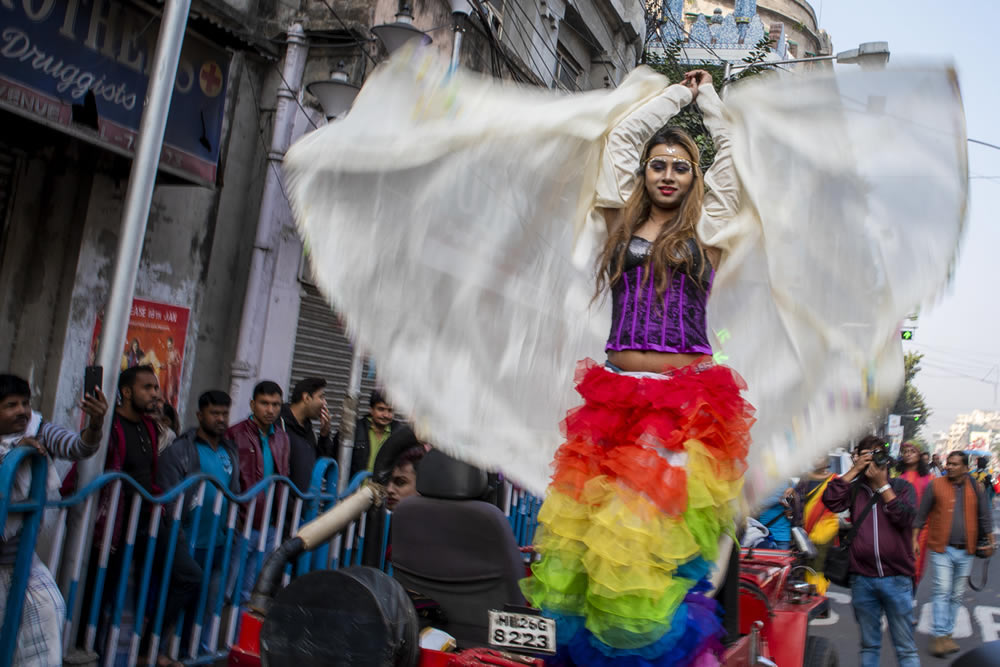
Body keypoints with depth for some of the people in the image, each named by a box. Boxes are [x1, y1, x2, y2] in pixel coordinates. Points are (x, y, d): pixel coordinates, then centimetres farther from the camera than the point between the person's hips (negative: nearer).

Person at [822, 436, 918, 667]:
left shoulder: (902, 487, 5)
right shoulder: (855, 488, 7)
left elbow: (905, 517, -12)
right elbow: (830, 500, -12)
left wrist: (882, 484, -10)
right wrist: (854, 470, -10)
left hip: (896, 578, -1)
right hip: (862, 579, 2)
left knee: (906, 647, 5)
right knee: (869, 645, 14)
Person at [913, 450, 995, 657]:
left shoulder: (974, 488, 5)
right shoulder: (936, 485, -3)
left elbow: (985, 516, 13)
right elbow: (921, 514, 0)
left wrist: (990, 540, 8)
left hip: (965, 551, 4)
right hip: (941, 549, -3)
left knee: (957, 595, 10)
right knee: (942, 591, -9)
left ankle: (946, 633, 21)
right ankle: (939, 636, -7)